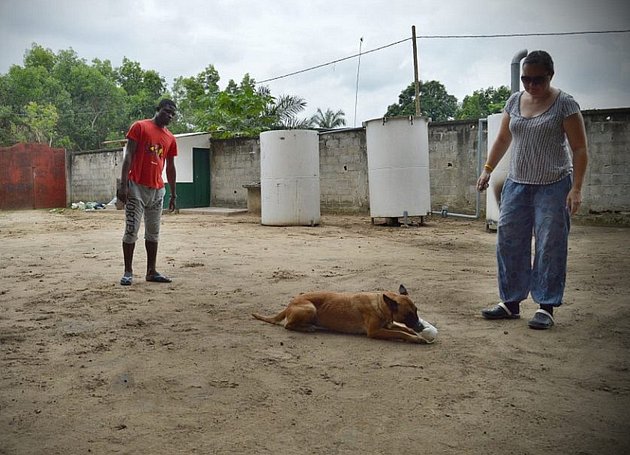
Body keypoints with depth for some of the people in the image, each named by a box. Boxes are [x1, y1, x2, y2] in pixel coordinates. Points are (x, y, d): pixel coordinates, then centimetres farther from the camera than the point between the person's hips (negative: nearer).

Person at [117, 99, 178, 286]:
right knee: (131, 230, -3)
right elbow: (128, 156, -8)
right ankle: (128, 272, 4)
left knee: (153, 232, 9)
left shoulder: (170, 138, 12)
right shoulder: (139, 127, -3)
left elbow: (171, 167, 17)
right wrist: (123, 184, -15)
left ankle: (151, 271, 15)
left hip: (157, 190, 6)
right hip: (136, 187, -5)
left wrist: (173, 194, 16)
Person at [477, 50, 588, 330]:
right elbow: (503, 139, 18)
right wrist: (487, 169, 9)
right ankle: (511, 302, 15)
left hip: (553, 186, -5)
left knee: (550, 247, -2)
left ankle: (546, 307, 7)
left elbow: (579, 149, -7)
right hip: (516, 184, 5)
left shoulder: (565, 104, -6)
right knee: (508, 243, 4)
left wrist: (576, 188, -14)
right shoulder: (514, 101, 9)